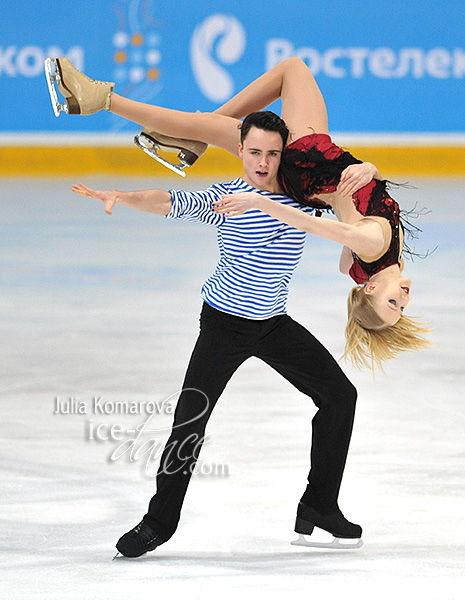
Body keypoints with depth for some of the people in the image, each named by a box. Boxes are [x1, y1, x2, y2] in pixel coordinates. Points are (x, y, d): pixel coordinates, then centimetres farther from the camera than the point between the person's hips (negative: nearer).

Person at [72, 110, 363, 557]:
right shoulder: (224, 200, -17)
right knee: (190, 418, -13)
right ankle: (159, 522, 1)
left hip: (275, 324, 5)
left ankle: (318, 507, 17)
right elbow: (171, 204, -32)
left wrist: (363, 173, -15)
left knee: (339, 395, 3)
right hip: (224, 322, -5)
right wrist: (119, 197, -50)